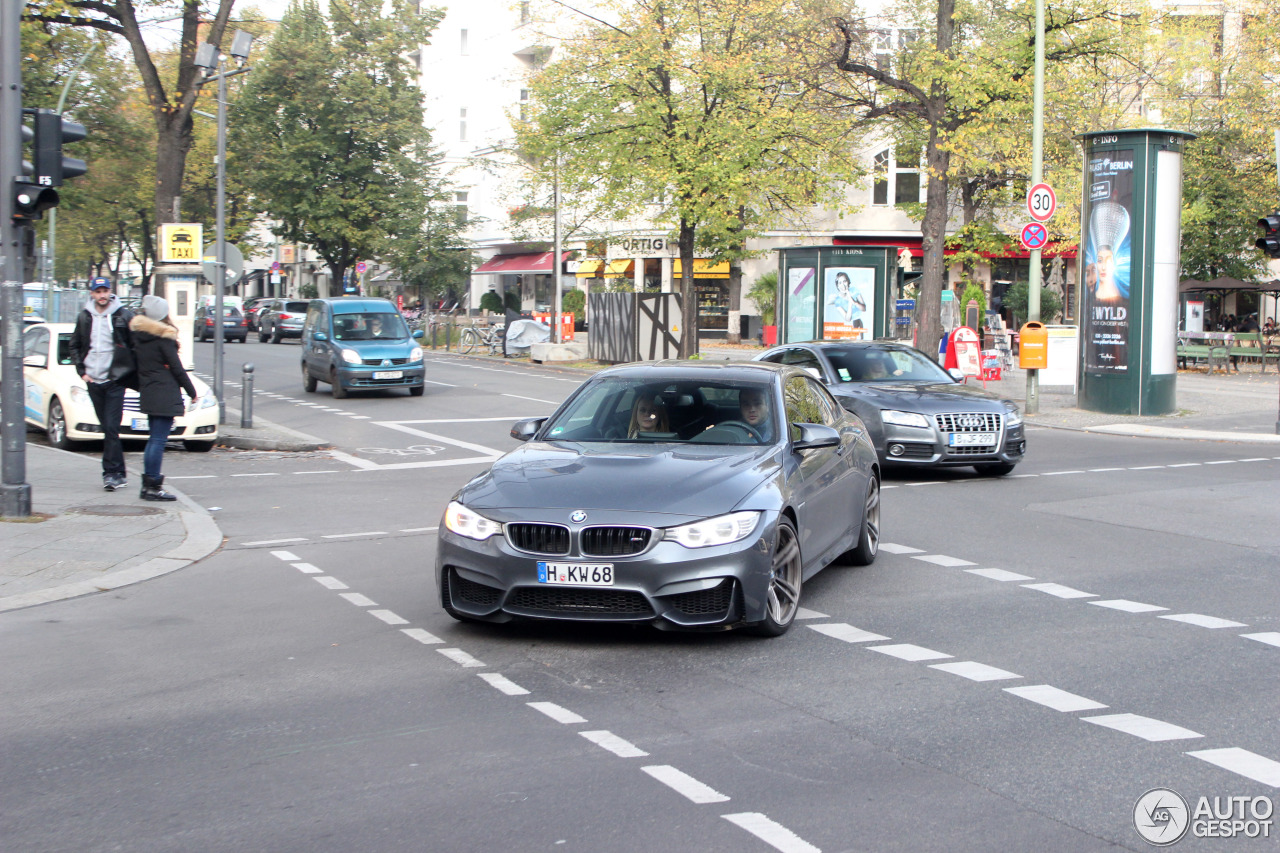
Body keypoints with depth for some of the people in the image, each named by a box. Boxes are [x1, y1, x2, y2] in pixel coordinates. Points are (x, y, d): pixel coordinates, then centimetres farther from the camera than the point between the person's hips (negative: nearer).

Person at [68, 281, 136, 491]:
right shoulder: (84, 317, 8)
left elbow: (136, 346, 0)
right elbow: (74, 346, 18)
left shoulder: (123, 316, -3)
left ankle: (111, 472, -9)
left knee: (111, 428, -11)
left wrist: (131, 372, -5)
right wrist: (82, 371, 8)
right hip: (93, 381, 4)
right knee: (107, 428, 9)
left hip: (115, 380, -4)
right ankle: (119, 473, 15)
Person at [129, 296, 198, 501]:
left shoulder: (138, 335, 9)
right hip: (165, 395, -8)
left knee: (154, 439, 17)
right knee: (159, 440, -6)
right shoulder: (163, 337, -13)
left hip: (147, 393, 8)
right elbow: (176, 368, -11)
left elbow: (138, 365, 13)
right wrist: (191, 391, -2)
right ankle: (152, 486, -7)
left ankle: (148, 484, 19)